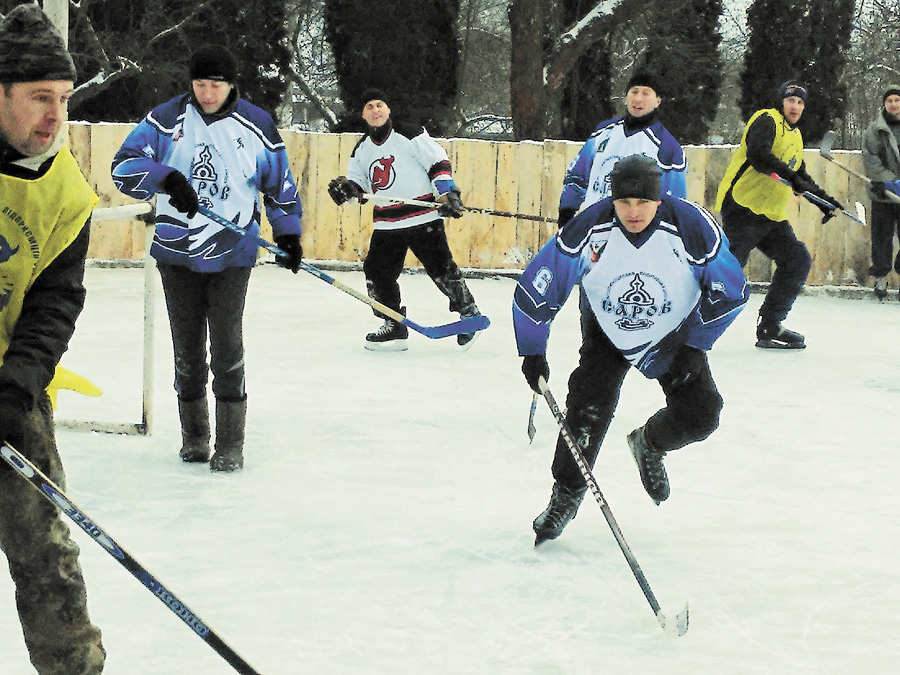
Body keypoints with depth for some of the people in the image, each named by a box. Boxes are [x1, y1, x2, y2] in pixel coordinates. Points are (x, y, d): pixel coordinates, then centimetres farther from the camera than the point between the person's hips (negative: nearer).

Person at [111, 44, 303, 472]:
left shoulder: (257, 127, 1)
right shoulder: (166, 119, -2)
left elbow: (279, 184, 11)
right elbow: (124, 167, -8)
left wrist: (287, 234, 4)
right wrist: (166, 179, -24)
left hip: (232, 253, -1)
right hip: (177, 251, 1)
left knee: (227, 347, -7)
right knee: (187, 347, 8)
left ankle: (230, 444, 0)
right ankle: (193, 435, 23)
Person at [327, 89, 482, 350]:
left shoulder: (410, 135, -6)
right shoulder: (361, 150, 12)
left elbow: (439, 163, -6)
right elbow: (359, 186, 20)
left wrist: (448, 194, -15)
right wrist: (345, 188, -2)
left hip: (423, 217, -6)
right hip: (386, 224, 6)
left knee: (440, 267, -7)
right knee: (377, 270, -1)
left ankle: (469, 311, 13)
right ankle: (394, 327, 10)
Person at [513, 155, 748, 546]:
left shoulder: (691, 228, -28)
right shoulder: (589, 229, -27)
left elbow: (730, 292, -14)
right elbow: (535, 288, -17)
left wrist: (694, 347, -13)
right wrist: (533, 352, -14)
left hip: (675, 335, 0)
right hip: (608, 333, 0)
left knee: (699, 415, -12)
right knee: (588, 409, -17)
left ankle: (649, 445, 21)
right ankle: (567, 493, 5)